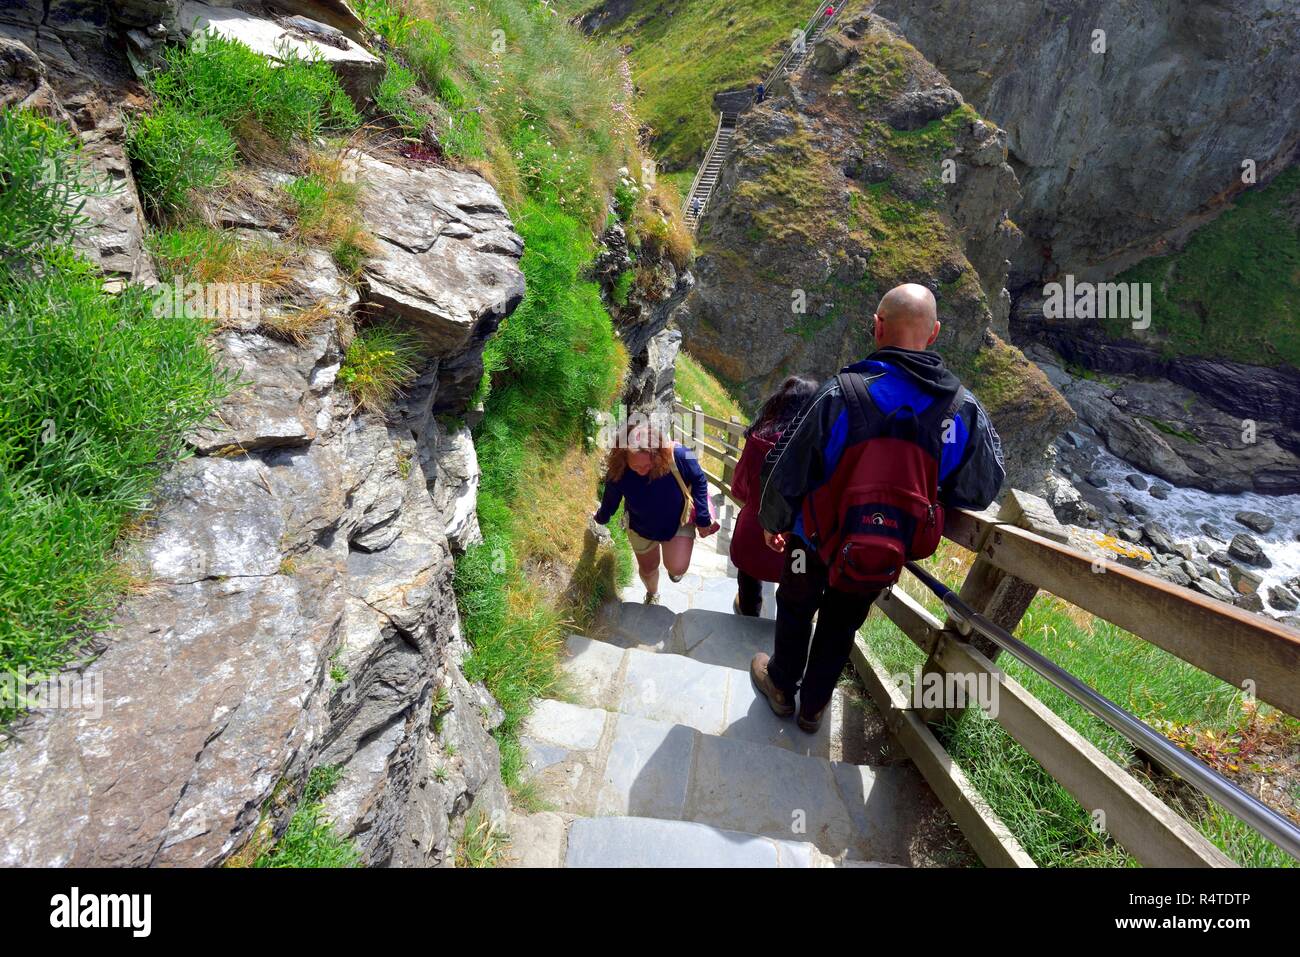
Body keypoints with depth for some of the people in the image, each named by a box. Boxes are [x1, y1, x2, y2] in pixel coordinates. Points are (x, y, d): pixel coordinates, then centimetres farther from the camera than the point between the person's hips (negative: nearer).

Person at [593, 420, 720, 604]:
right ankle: (652, 594, 58)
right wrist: (601, 518, 11)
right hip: (641, 527, 1)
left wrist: (703, 520, -11)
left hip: (678, 522, -1)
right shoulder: (618, 471, -34)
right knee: (647, 568, 20)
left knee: (677, 569, -12)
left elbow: (699, 482, -17)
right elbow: (611, 498, -10)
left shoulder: (680, 456, -39)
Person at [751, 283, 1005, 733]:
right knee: (841, 626, 26)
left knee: (796, 610, 25)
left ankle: (782, 685, 48)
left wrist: (772, 521, 2)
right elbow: (981, 489, 0)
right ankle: (813, 705, 45)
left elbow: (788, 469, -17)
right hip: (886, 556, 3)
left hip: (819, 539, -2)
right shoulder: (965, 408, -13)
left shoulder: (842, 392, -25)